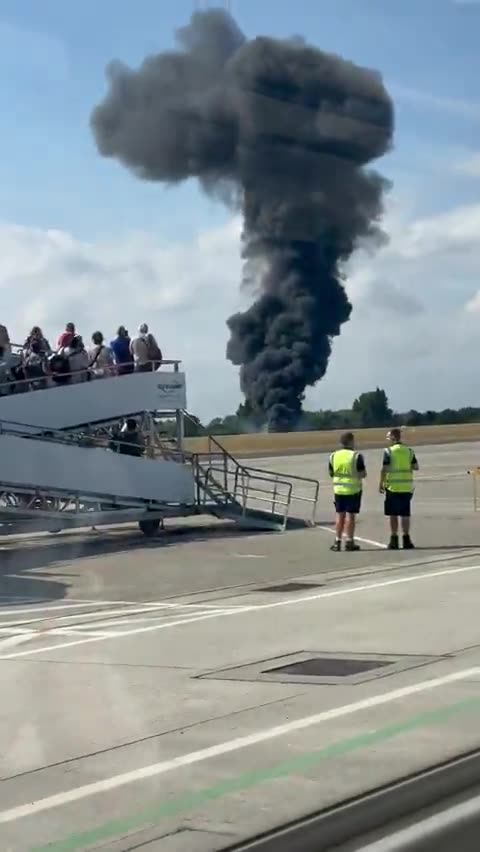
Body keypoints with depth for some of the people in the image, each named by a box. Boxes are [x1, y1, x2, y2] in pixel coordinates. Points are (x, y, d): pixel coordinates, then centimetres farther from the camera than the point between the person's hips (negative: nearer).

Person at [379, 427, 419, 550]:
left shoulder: (388, 451, -8)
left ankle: (394, 540, 3)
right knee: (405, 514, 9)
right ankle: (406, 539, 9)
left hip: (393, 487, -3)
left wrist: (381, 484, -4)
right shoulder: (409, 451, 5)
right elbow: (415, 467, 6)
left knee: (393, 514, 3)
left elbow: (384, 469, -12)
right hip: (407, 487, 4)